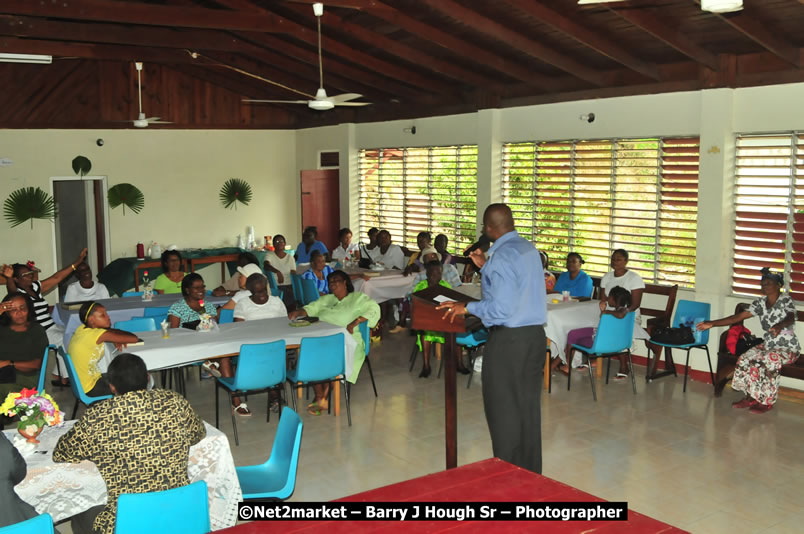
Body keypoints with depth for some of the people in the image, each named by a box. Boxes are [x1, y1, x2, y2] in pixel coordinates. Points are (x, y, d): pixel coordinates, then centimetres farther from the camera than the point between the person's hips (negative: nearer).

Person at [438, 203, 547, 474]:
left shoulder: (502, 257, -18)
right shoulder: (529, 248, 9)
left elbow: (502, 309, -23)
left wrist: (467, 307, -13)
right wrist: (486, 267, 19)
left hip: (508, 340, -8)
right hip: (535, 334, 8)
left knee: (504, 411, 5)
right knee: (529, 406, 16)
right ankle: (531, 471, 27)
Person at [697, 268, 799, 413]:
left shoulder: (786, 300, -12)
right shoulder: (760, 303, 5)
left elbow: (790, 318, -33)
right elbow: (738, 317, 1)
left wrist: (779, 326, -58)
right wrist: (712, 323, -7)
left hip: (788, 348, -6)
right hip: (768, 345, 6)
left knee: (770, 360, -34)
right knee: (746, 359, -19)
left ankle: (768, 401, -19)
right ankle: (751, 397, -7)